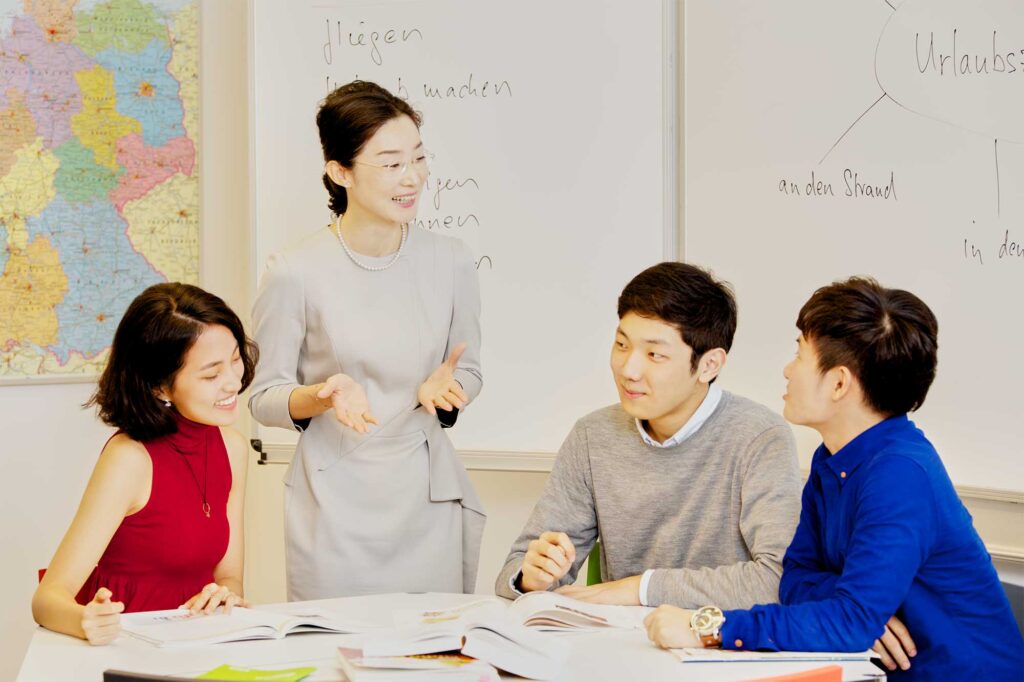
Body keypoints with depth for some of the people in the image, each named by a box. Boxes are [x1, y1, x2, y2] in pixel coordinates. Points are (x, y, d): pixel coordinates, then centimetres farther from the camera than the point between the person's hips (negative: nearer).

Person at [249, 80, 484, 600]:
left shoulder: (450, 262, 1)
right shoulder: (295, 274, -8)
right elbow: (264, 396, -1)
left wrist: (442, 389, -8)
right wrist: (322, 396, -20)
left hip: (430, 504, 3)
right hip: (335, 512, -2)